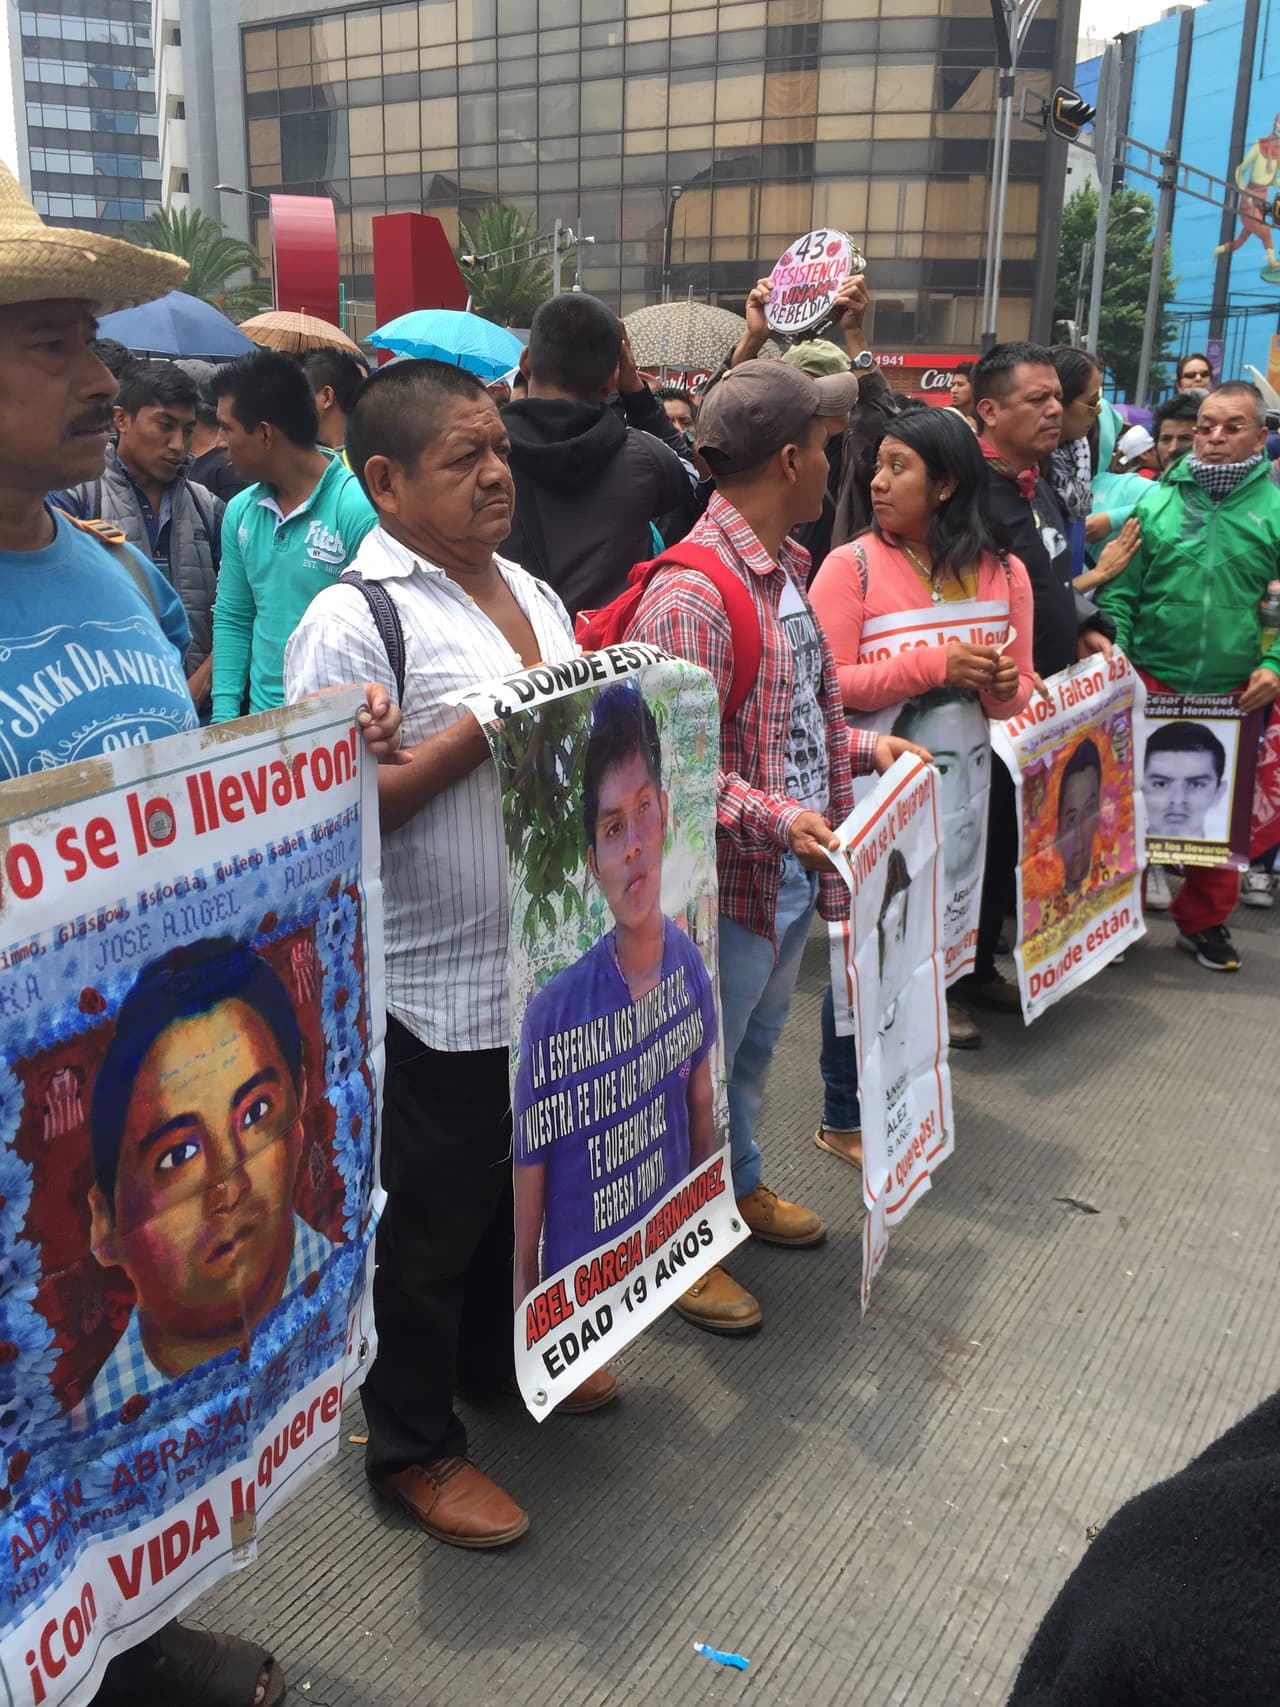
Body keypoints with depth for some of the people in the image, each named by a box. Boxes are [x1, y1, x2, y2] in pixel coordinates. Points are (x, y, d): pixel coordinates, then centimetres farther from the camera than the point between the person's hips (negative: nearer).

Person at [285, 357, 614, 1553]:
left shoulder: (531, 594, 10)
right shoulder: (354, 621, -16)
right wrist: (478, 737, -25)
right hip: (437, 984, -8)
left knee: (521, 1175, 25)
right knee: (427, 1217, 9)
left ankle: (500, 1352, 49)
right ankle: (411, 1444, 29)